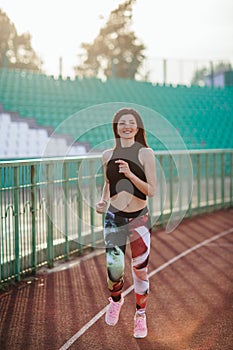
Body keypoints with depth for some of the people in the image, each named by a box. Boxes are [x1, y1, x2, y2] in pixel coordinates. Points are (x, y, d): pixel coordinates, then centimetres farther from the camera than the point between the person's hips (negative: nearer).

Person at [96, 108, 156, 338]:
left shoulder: (145, 154, -5)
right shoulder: (107, 155, 4)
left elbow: (151, 191, -9)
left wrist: (130, 174, -21)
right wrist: (102, 200, 3)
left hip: (139, 218, -1)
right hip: (114, 217, 1)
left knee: (140, 270, 7)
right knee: (114, 269, -14)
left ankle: (140, 315, 30)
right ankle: (115, 300, 21)